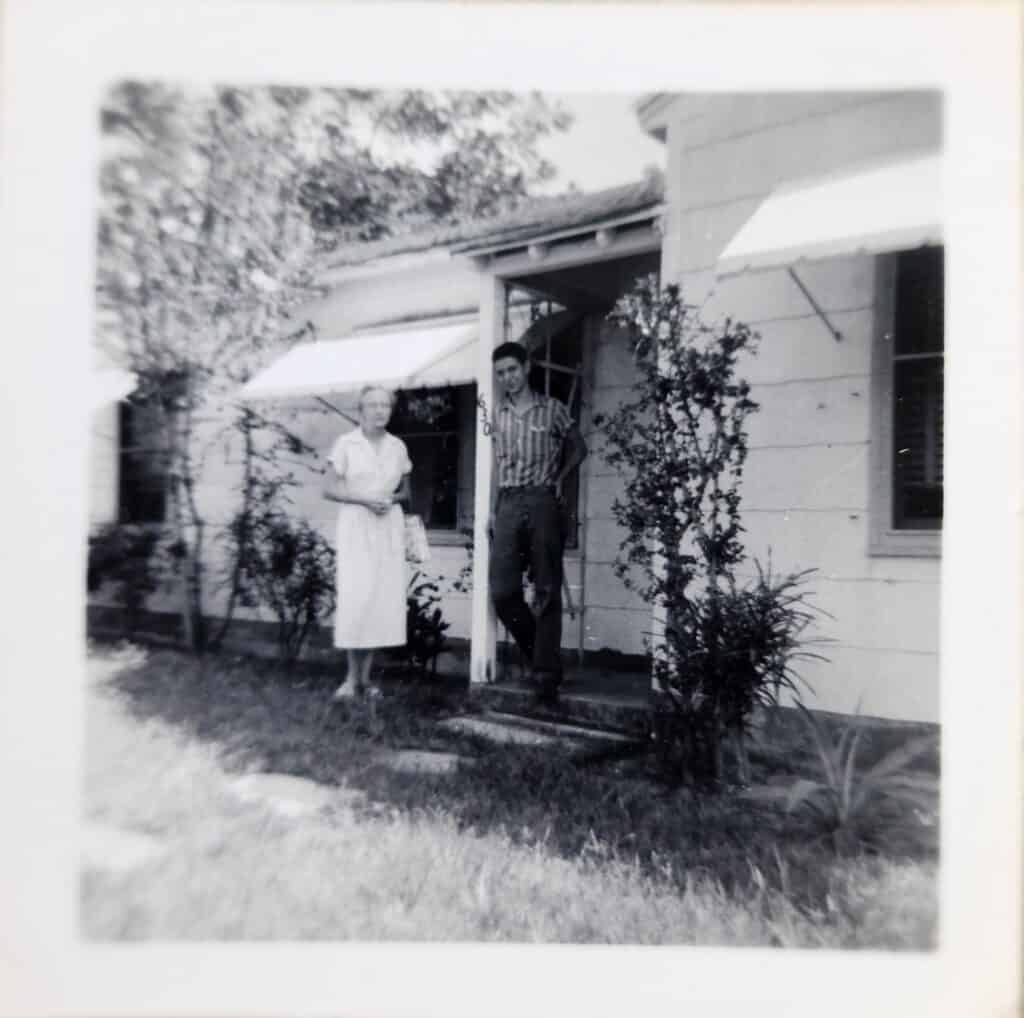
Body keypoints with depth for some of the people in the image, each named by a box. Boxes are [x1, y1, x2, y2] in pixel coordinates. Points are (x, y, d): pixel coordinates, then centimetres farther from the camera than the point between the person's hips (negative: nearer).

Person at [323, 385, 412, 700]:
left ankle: (365, 677, 12)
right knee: (355, 600, -9)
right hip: (355, 527, -4)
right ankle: (352, 678, 2)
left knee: (384, 600, 2)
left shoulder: (398, 446, 8)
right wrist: (365, 499, -16)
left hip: (389, 528, 4)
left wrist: (392, 499, -6)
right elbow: (329, 489, -3)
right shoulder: (345, 444, -2)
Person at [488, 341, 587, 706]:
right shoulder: (498, 414, 14)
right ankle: (538, 653, 18)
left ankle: (546, 674, 2)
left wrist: (559, 480, 1)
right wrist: (492, 510, 10)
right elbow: (497, 464, 15)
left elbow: (578, 448, 14)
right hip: (508, 504, 4)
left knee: (546, 591, -3)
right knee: (502, 591, -2)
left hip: (542, 502, -3)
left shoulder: (552, 409, 4)